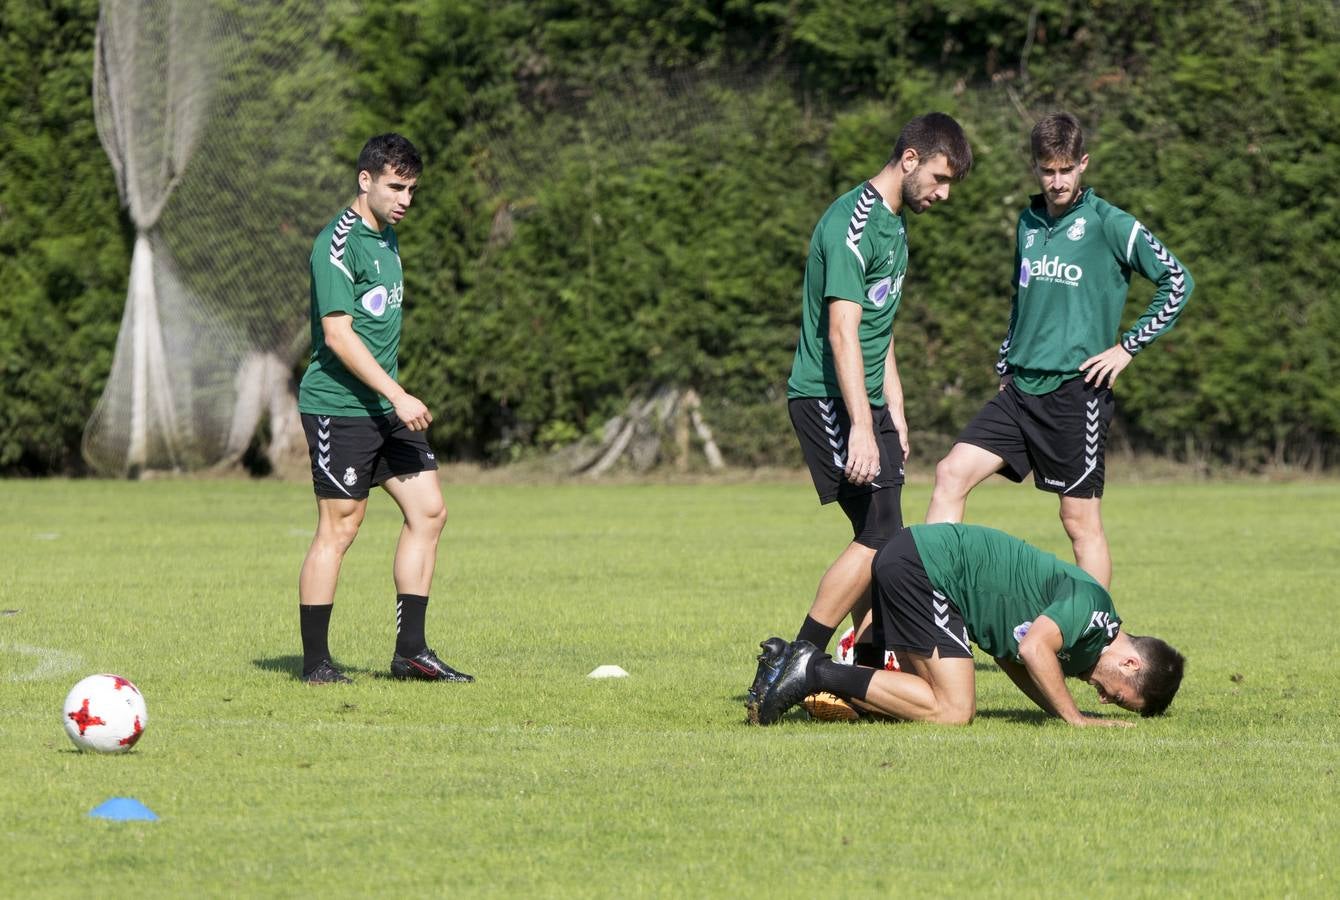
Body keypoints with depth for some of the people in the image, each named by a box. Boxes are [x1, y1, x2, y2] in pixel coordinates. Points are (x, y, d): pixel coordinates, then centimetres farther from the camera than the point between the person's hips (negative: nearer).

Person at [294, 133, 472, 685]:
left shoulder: (386, 236, 14)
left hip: (386, 407, 9)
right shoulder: (338, 244, -14)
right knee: (339, 526, -6)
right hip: (338, 407, -9)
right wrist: (398, 396, -22)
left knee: (428, 511, 4)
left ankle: (410, 651, 8)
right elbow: (337, 334, -20)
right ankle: (315, 663, 1)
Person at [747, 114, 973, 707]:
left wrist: (895, 412, 21)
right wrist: (862, 426, -28)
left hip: (866, 401, 10)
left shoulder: (894, 223, 17)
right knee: (879, 533, -16)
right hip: (828, 398, -10)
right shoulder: (853, 223, -15)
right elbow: (842, 332, -22)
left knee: (881, 537, 6)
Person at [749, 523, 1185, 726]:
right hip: (926, 565, -10)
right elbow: (1034, 649, -28)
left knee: (934, 701, 6)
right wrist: (1074, 718, -16)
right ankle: (818, 673, -12)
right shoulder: (1091, 604, -14)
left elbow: (1013, 657, 18)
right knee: (954, 710, -13)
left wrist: (1061, 711, 5)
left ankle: (803, 665, 4)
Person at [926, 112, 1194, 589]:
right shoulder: (1029, 223, 14)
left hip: (1076, 390, -6)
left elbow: (1178, 280, -6)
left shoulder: (1107, 224, -6)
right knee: (951, 474, -7)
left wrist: (1129, 346, -7)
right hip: (1021, 389, 6)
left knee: (1080, 518, -1)